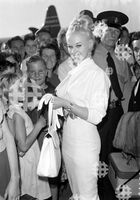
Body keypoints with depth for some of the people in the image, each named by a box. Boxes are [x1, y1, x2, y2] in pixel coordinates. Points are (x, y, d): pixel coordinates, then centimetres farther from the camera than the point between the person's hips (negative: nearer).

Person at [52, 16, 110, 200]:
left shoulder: (98, 74, -14)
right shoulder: (73, 73, 9)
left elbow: (96, 116, -19)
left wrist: (65, 104, -22)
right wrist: (58, 103, -6)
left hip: (84, 141, -7)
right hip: (68, 139, 7)